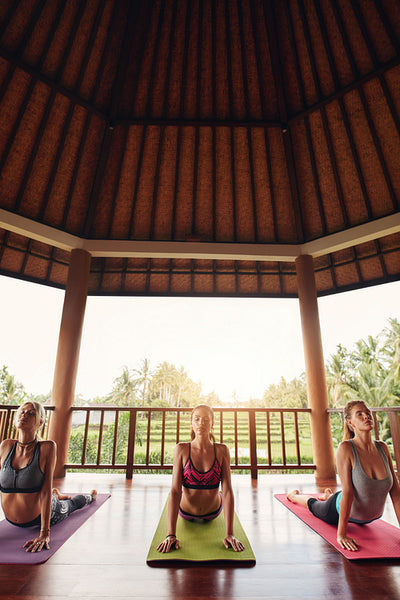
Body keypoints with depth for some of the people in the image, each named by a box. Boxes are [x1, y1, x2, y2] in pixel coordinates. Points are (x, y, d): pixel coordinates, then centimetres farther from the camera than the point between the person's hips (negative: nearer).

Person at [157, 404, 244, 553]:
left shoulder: (222, 450, -24)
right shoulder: (181, 449, -26)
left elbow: (227, 491, -25)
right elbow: (175, 491, -27)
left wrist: (229, 534, -29)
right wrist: (171, 534, -31)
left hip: (213, 512, 1)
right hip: (186, 512, -1)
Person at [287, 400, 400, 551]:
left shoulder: (382, 447, -18)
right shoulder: (346, 448, -33)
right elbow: (347, 492, -33)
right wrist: (341, 534, -30)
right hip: (343, 509, -4)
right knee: (313, 504, 26)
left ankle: (329, 495, 67)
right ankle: (294, 494, 58)